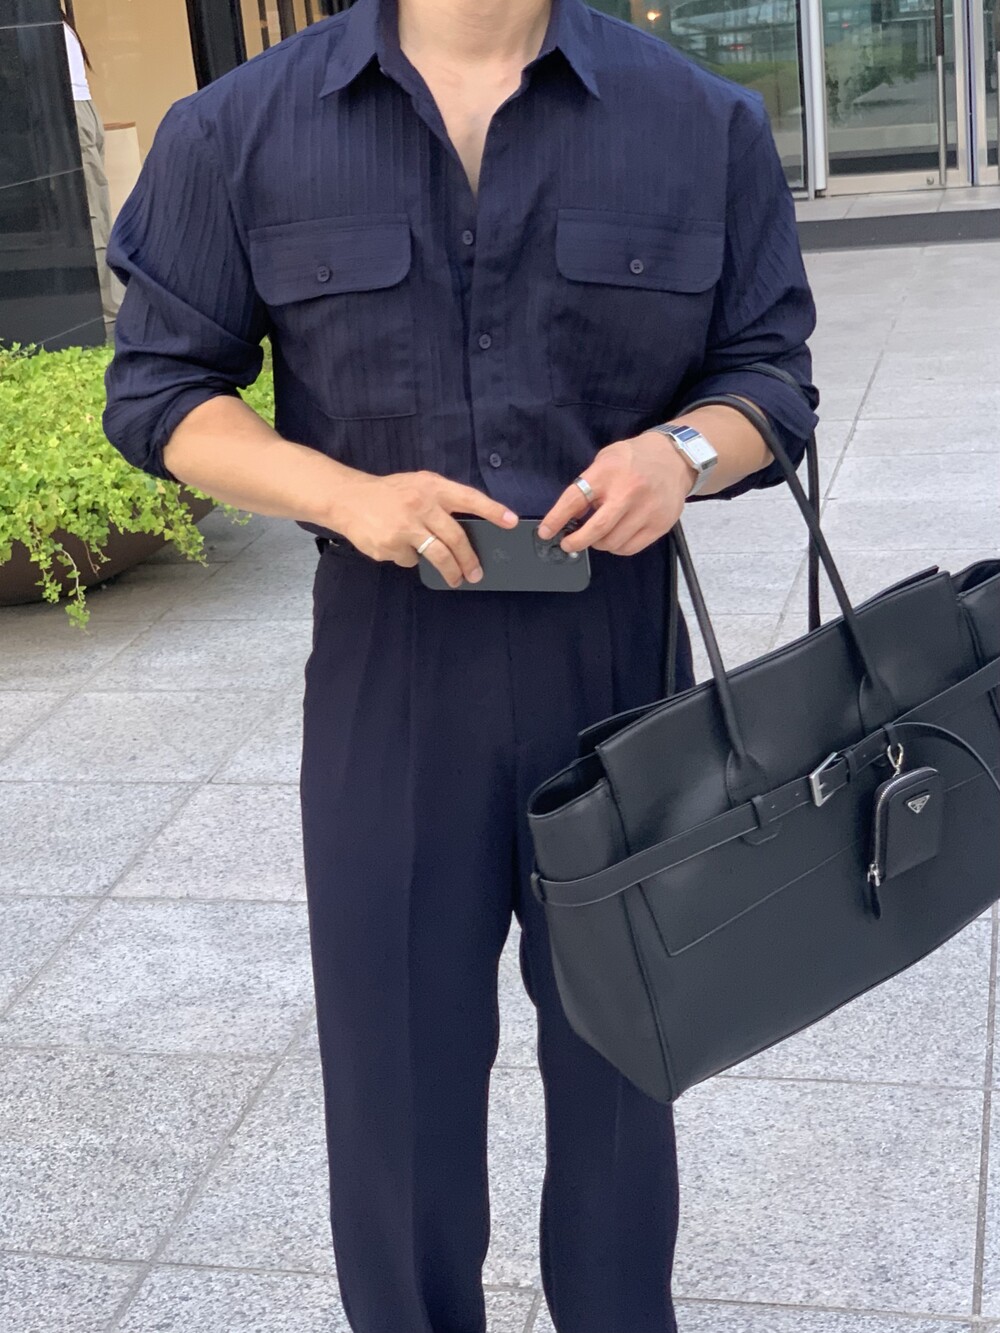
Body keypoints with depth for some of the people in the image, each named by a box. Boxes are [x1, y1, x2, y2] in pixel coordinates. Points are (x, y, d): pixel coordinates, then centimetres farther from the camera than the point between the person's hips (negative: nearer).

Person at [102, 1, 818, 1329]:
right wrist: (349, 495, -16)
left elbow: (770, 372, 6)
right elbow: (161, 387, 1)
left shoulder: (705, 122, 0)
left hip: (623, 660, 1)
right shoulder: (241, 130, -2)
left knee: (617, 1052, 16)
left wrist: (685, 452, -18)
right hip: (386, 672, -1)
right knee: (394, 1058, 9)